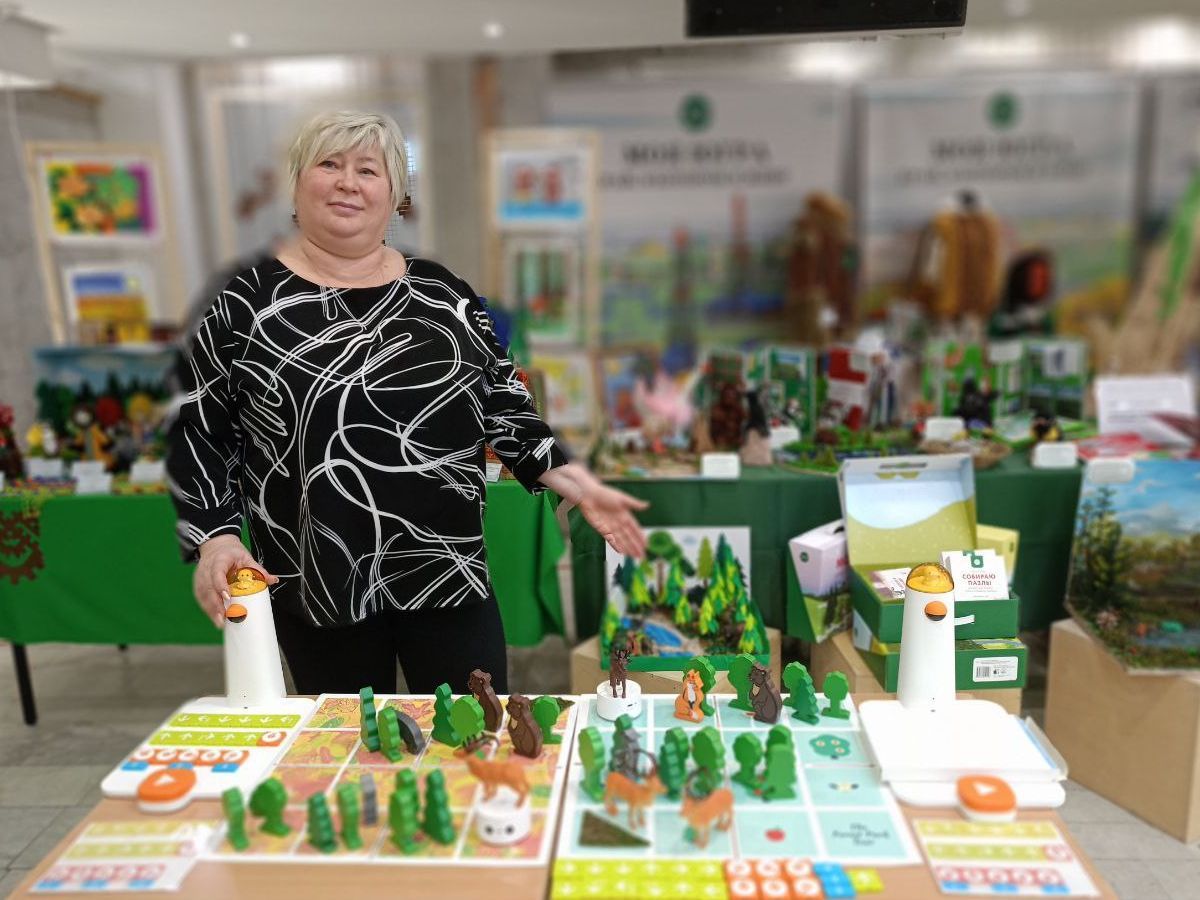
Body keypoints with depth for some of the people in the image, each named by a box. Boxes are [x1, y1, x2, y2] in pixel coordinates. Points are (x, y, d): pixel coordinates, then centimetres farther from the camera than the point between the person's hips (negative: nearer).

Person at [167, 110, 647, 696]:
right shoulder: (247, 302, -1)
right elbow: (195, 433, 2)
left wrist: (574, 482, -1)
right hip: (319, 585, -1)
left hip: (451, 573, 2)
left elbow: (503, 405, 8)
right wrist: (216, 537, -10)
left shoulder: (442, 293, 5)